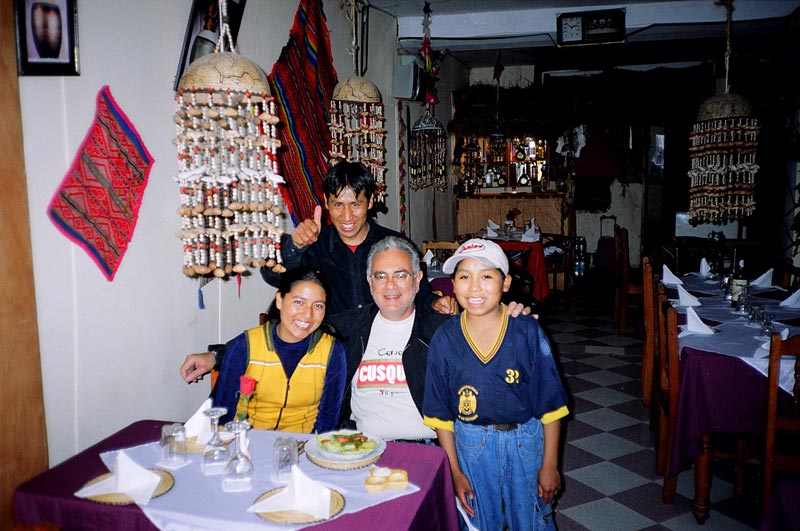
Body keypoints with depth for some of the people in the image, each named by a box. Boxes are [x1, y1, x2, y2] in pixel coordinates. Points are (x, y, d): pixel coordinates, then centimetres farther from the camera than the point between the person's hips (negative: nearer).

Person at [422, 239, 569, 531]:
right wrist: (455, 471, -1)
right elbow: (440, 414, -2)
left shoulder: (527, 332, -13)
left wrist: (549, 465, -5)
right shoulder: (444, 339, -10)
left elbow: (550, 404, -7)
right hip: (471, 446, 1)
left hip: (526, 443, -1)